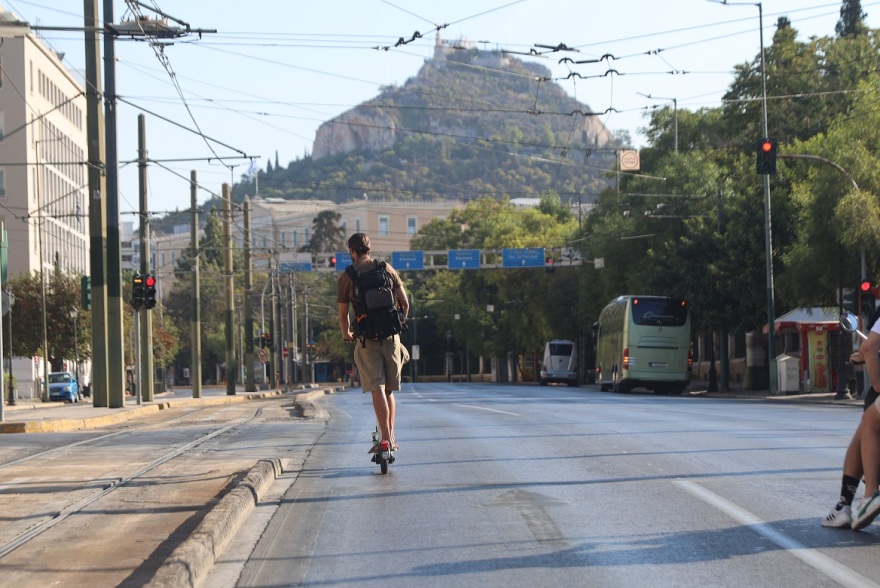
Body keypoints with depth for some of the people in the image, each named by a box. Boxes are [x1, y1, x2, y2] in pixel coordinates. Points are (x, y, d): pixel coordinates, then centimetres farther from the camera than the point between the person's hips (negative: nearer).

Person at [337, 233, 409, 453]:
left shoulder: (346, 277, -2)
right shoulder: (387, 269, 5)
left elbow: (343, 314, 1)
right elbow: (405, 304, 7)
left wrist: (346, 334, 21)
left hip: (367, 339, -3)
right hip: (391, 337, 3)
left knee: (377, 388, -6)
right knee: (389, 389, 12)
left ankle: (386, 438, -16)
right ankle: (391, 437, 13)